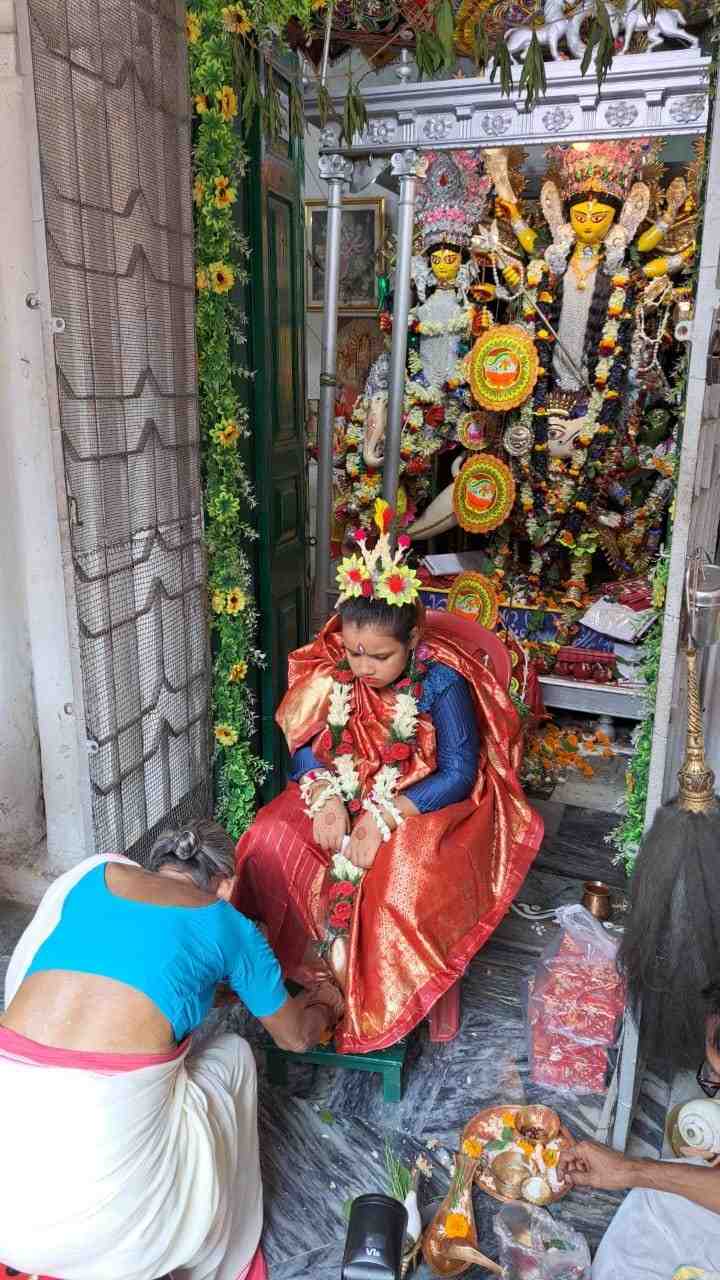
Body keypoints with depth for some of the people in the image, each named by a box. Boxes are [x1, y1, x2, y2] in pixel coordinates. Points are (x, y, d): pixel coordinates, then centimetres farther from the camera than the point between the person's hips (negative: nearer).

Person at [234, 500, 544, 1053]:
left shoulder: (442, 682, -21)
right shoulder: (333, 670, -9)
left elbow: (458, 774, -20)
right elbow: (303, 747, -2)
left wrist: (385, 816, -28)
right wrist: (326, 797, -22)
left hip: (422, 804, -4)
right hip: (344, 793, 4)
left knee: (402, 871, -34)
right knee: (270, 841, -20)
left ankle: (373, 1000, -7)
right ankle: (319, 963, -1)